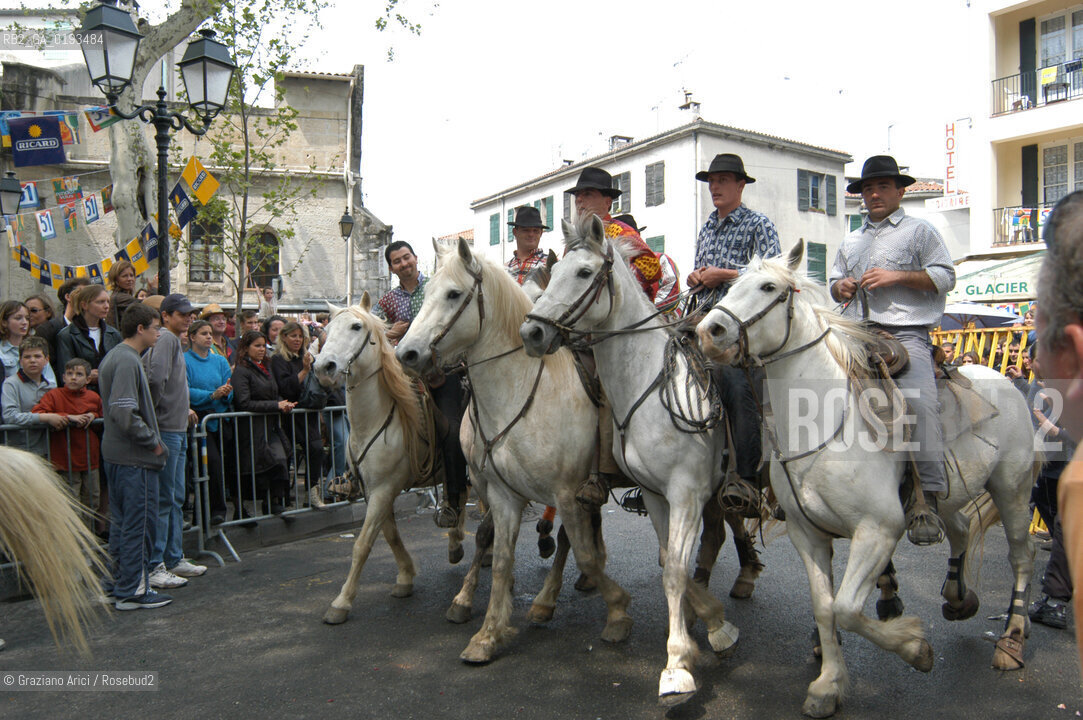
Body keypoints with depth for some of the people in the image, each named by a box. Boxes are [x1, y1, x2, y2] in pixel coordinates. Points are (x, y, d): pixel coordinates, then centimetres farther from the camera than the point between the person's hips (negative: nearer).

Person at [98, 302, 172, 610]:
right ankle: (133, 590, 5)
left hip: (116, 454, 11)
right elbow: (125, 412, -26)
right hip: (134, 457, -11)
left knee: (122, 520, 17)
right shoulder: (127, 361, -18)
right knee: (140, 521, -2)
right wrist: (152, 440, -14)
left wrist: (149, 438, 18)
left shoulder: (114, 356, 15)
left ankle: (119, 581, 28)